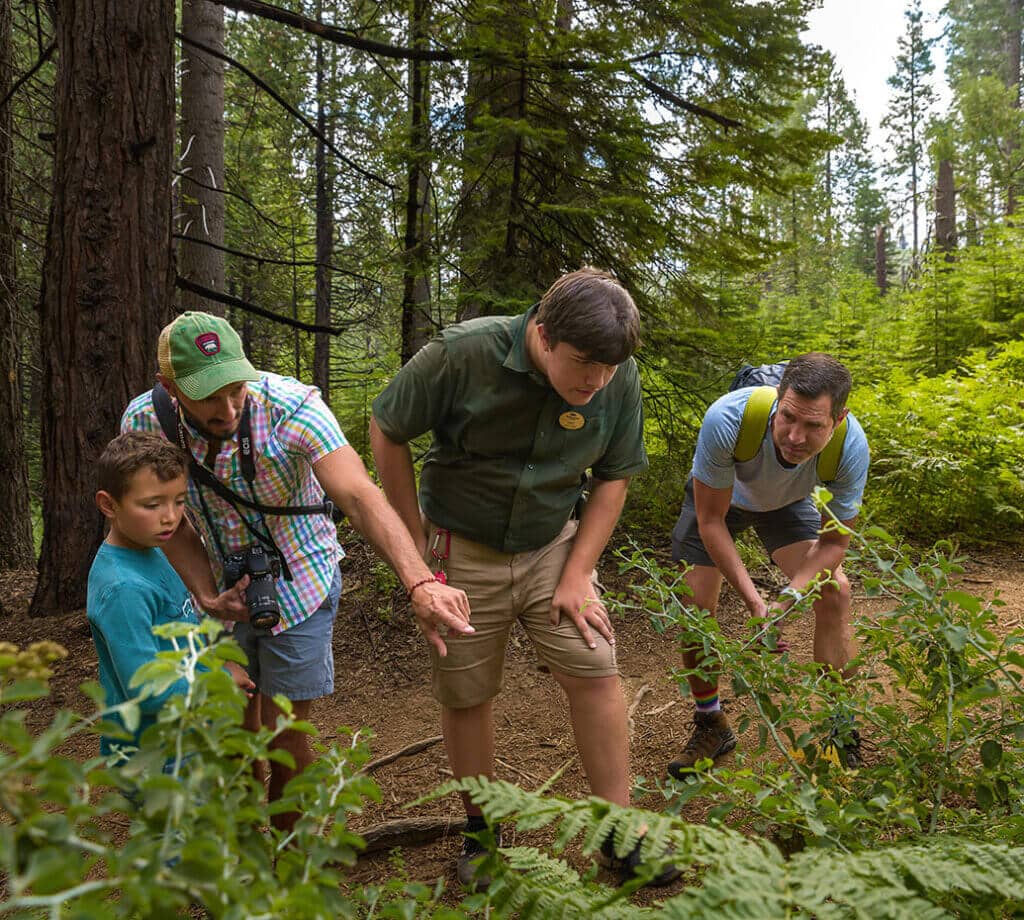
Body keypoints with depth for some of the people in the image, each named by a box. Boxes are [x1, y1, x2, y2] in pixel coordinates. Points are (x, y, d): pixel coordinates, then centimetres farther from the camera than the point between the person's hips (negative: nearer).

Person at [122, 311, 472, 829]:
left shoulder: (292, 407, -31)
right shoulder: (144, 422, -19)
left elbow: (359, 497, -44)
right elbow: (173, 524, -6)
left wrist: (420, 584, -58)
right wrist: (206, 596, -21)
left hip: (298, 582, -3)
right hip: (224, 587, 4)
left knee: (283, 732, 3)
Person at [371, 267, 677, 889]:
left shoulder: (618, 379, -14)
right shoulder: (463, 353, -23)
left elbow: (614, 478, -1)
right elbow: (387, 432, -10)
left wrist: (578, 574, -7)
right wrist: (415, 541, -7)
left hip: (553, 545, 2)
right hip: (462, 550, -2)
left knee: (596, 673, -4)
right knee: (466, 694, 6)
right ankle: (481, 830, 29)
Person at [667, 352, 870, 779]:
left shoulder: (851, 445, -35)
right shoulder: (727, 419, -43)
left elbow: (835, 540, -20)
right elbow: (711, 520, -30)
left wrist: (788, 597, -37)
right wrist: (755, 602, -36)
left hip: (786, 503, 1)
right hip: (717, 498, -1)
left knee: (834, 592, -15)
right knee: (696, 607, -7)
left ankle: (840, 730, 4)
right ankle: (711, 725, 17)